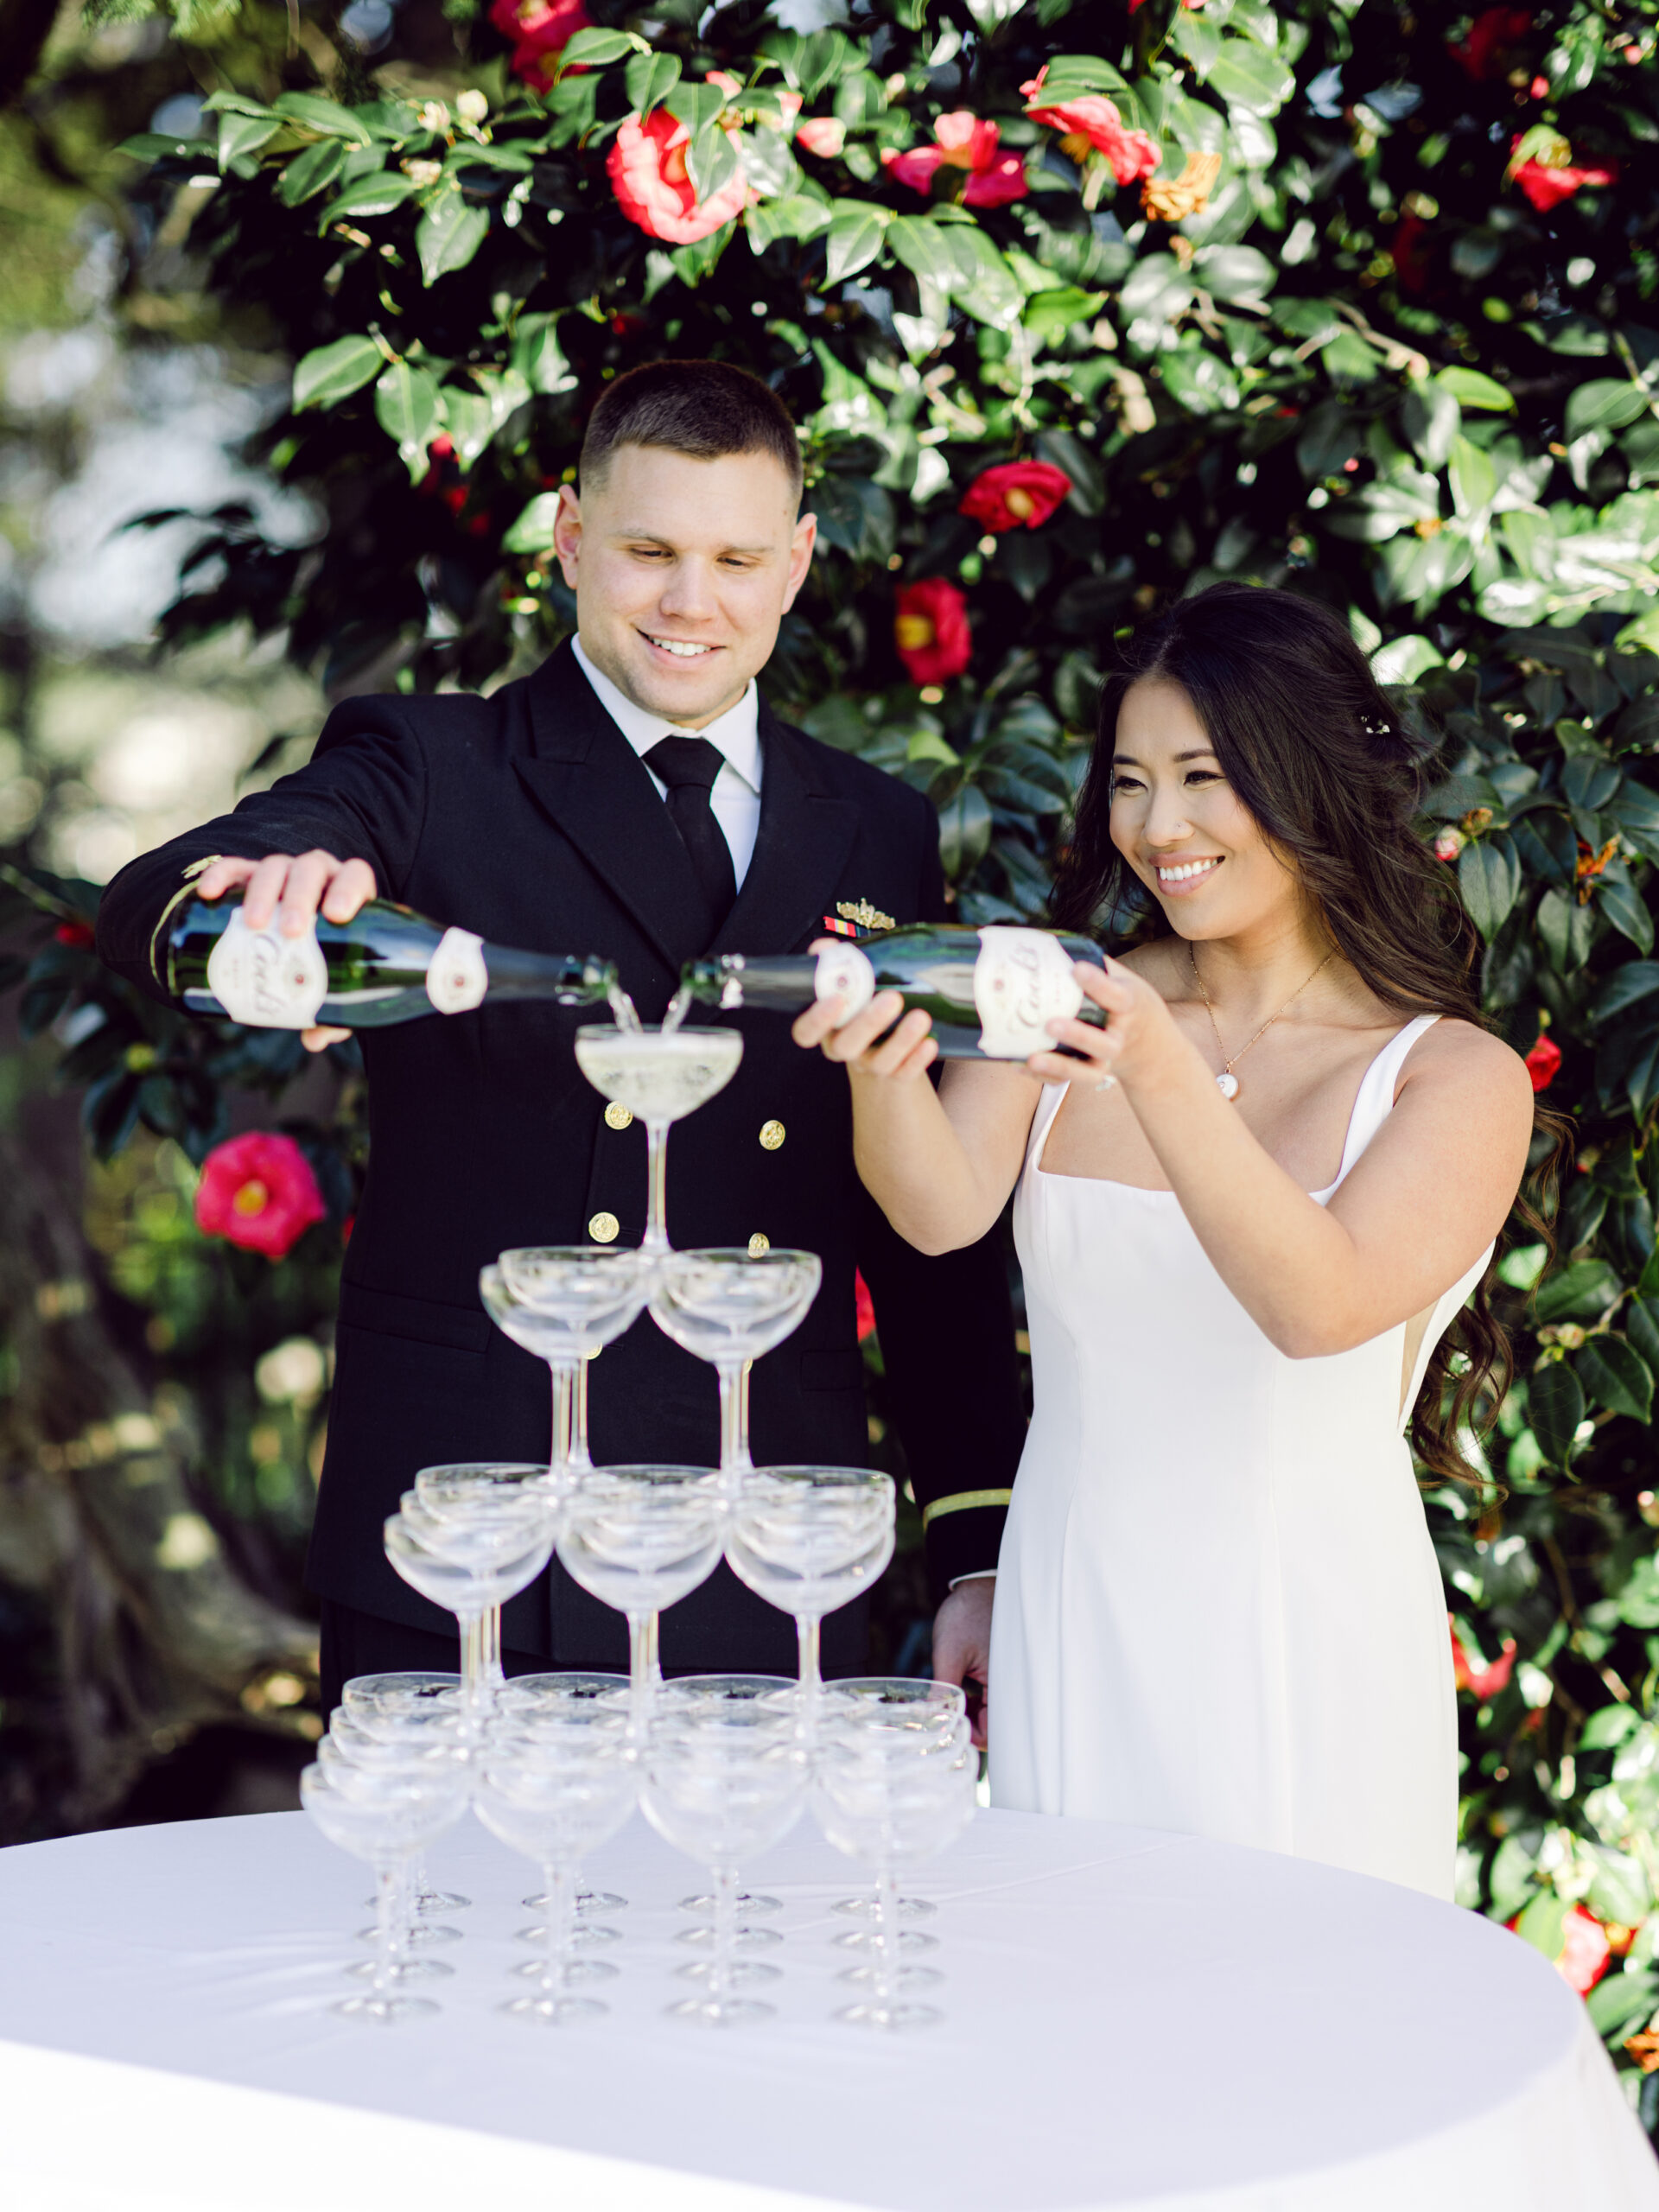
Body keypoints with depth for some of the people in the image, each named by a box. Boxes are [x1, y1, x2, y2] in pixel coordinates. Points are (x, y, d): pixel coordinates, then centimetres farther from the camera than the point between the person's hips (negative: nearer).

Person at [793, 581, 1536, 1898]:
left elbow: (1321, 1305, -21)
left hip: (1301, 1651, -2)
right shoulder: (1066, 1006, 4)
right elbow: (944, 1211, -13)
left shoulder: (1456, 1076, -5)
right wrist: (884, 1067, -33)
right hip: (1070, 1631, 2)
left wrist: (1158, 1071, -33)